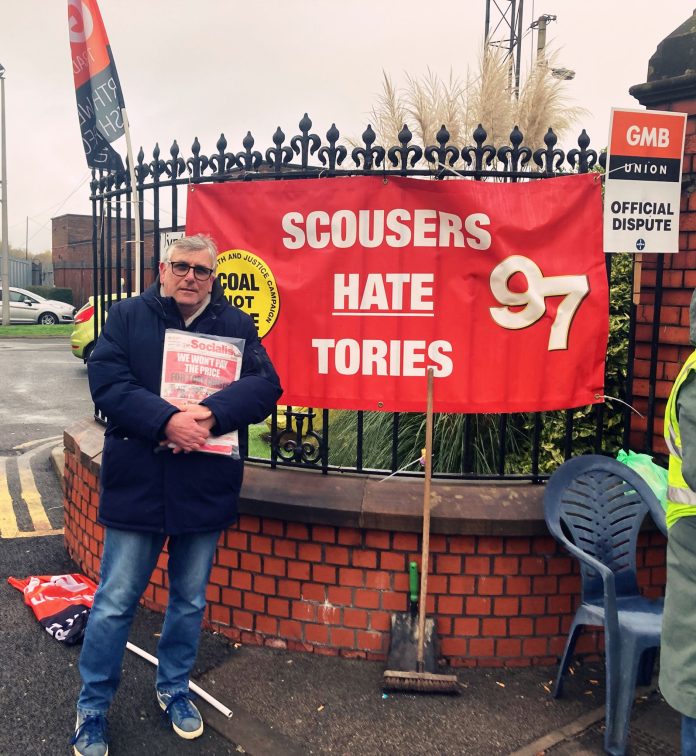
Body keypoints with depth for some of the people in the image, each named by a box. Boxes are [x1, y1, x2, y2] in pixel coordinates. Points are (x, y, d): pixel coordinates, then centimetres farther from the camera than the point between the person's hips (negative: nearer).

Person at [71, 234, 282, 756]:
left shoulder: (237, 325, 2)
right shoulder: (128, 316, 1)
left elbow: (266, 385, -9)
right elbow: (106, 379, -11)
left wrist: (210, 414, -25)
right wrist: (166, 420, -24)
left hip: (206, 491, 2)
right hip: (136, 487, -1)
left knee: (190, 600, 17)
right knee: (115, 603, 9)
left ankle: (174, 689, 40)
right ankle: (92, 708, 29)